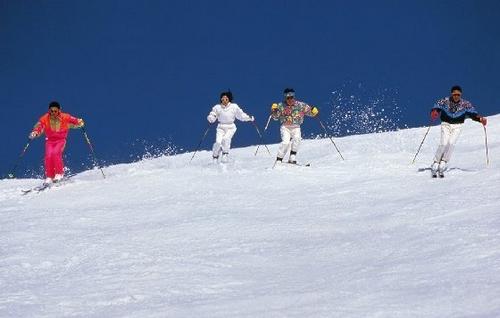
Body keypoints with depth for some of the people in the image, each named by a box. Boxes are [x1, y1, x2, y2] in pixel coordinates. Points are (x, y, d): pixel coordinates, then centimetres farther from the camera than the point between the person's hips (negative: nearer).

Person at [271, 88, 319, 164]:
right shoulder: (281, 106, -3)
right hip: (285, 127, -1)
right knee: (286, 141, -22)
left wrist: (314, 111, -19)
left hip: (296, 127, 1)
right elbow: (275, 117, 2)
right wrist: (274, 110, -16)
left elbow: (309, 110, 3)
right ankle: (279, 160, -11)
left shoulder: (300, 105, -3)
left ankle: (292, 158, -15)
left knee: (297, 138, -27)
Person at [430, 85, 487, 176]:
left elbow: (472, 113, -11)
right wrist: (434, 112, -44)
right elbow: (436, 107, -20)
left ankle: (443, 162, -8)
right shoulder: (445, 101, -10)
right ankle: (436, 163, -4)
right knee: (443, 143, -17)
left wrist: (480, 118, -30)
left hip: (457, 126, 1)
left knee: (451, 143, -20)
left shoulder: (465, 104, -8)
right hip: (446, 124, -1)